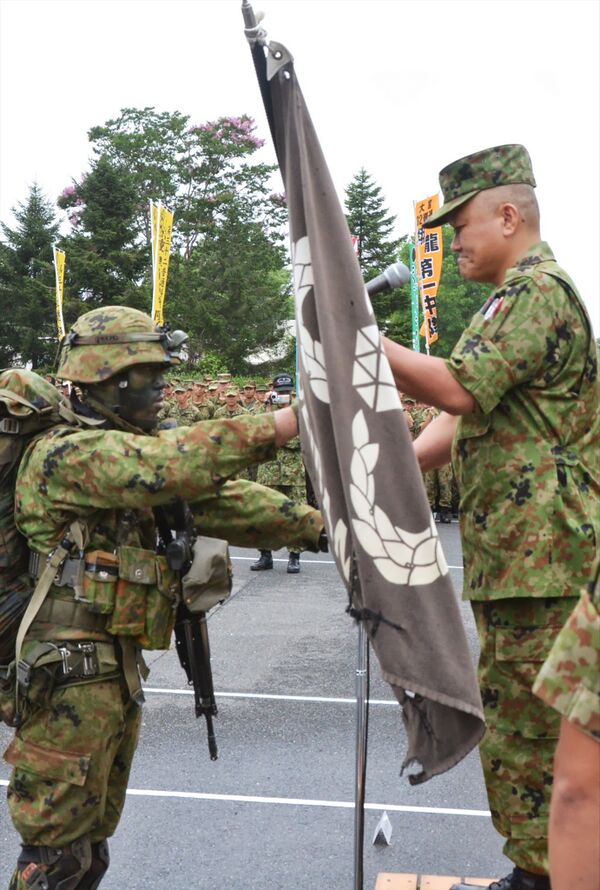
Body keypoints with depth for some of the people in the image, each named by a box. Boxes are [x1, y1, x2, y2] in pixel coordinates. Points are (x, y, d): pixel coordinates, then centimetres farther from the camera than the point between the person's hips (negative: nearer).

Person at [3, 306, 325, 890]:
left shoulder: (129, 451, 15)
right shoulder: (69, 452, -15)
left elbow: (218, 502, 9)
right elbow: (171, 466, -32)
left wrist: (316, 525, 1)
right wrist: (275, 427, -32)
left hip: (115, 666, 10)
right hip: (71, 671, -9)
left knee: (91, 835, 19)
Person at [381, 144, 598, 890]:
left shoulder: (537, 289, -12)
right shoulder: (513, 297, 21)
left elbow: (458, 389, -24)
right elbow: (462, 417, 18)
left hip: (537, 550, -11)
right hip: (512, 550, 11)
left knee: (525, 724, -3)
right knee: (514, 718, 18)